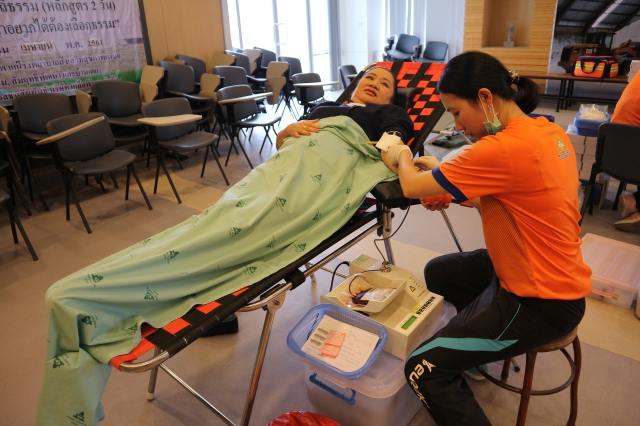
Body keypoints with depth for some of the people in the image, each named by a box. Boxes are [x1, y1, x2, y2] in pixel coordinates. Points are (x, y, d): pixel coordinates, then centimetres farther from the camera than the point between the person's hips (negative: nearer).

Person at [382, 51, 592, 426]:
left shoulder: (505, 148, -29)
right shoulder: (550, 131, 0)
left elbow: (412, 187, -20)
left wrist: (402, 157, 2)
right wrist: (448, 183, 1)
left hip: (541, 302, -10)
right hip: (555, 275, 10)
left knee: (424, 370, -9)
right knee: (437, 272, 24)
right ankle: (479, 345, 40)